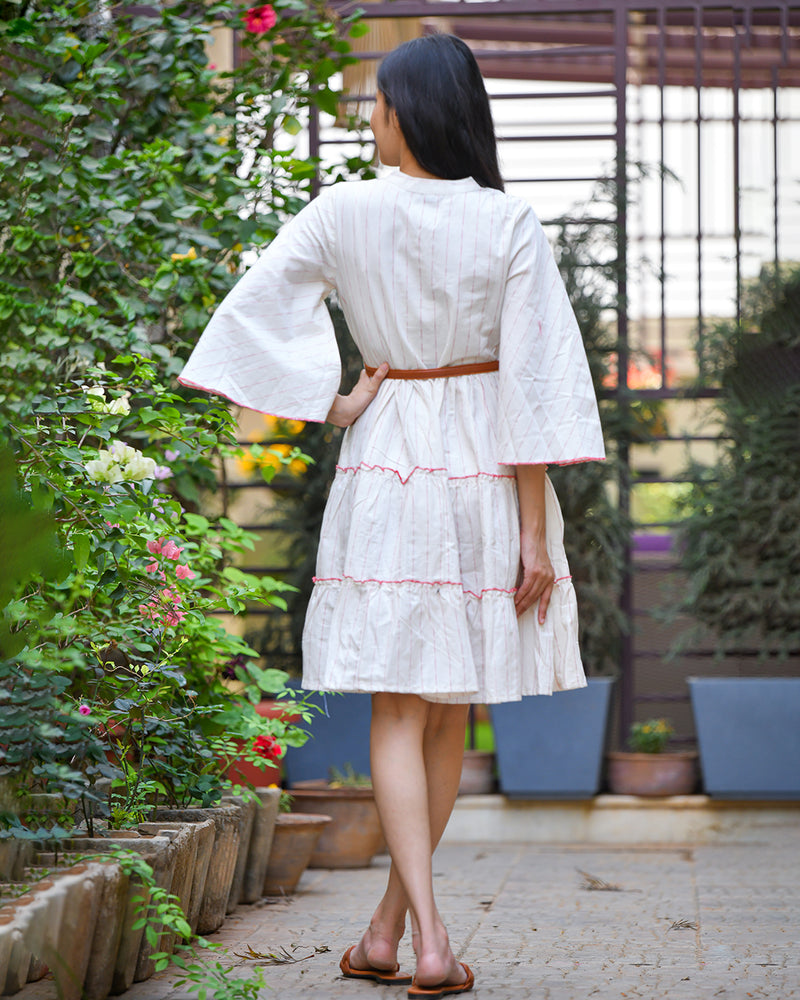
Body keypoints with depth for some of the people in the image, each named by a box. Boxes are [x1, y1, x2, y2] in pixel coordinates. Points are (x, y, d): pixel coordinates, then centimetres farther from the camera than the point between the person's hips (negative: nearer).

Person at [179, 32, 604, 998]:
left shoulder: (345, 212, -5)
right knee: (451, 711, 13)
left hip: (387, 456, 0)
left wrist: (328, 403, 1)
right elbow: (535, 383, -8)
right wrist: (535, 532, -6)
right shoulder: (509, 225, -6)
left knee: (398, 710, 2)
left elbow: (252, 304, -7)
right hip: (485, 462, 1)